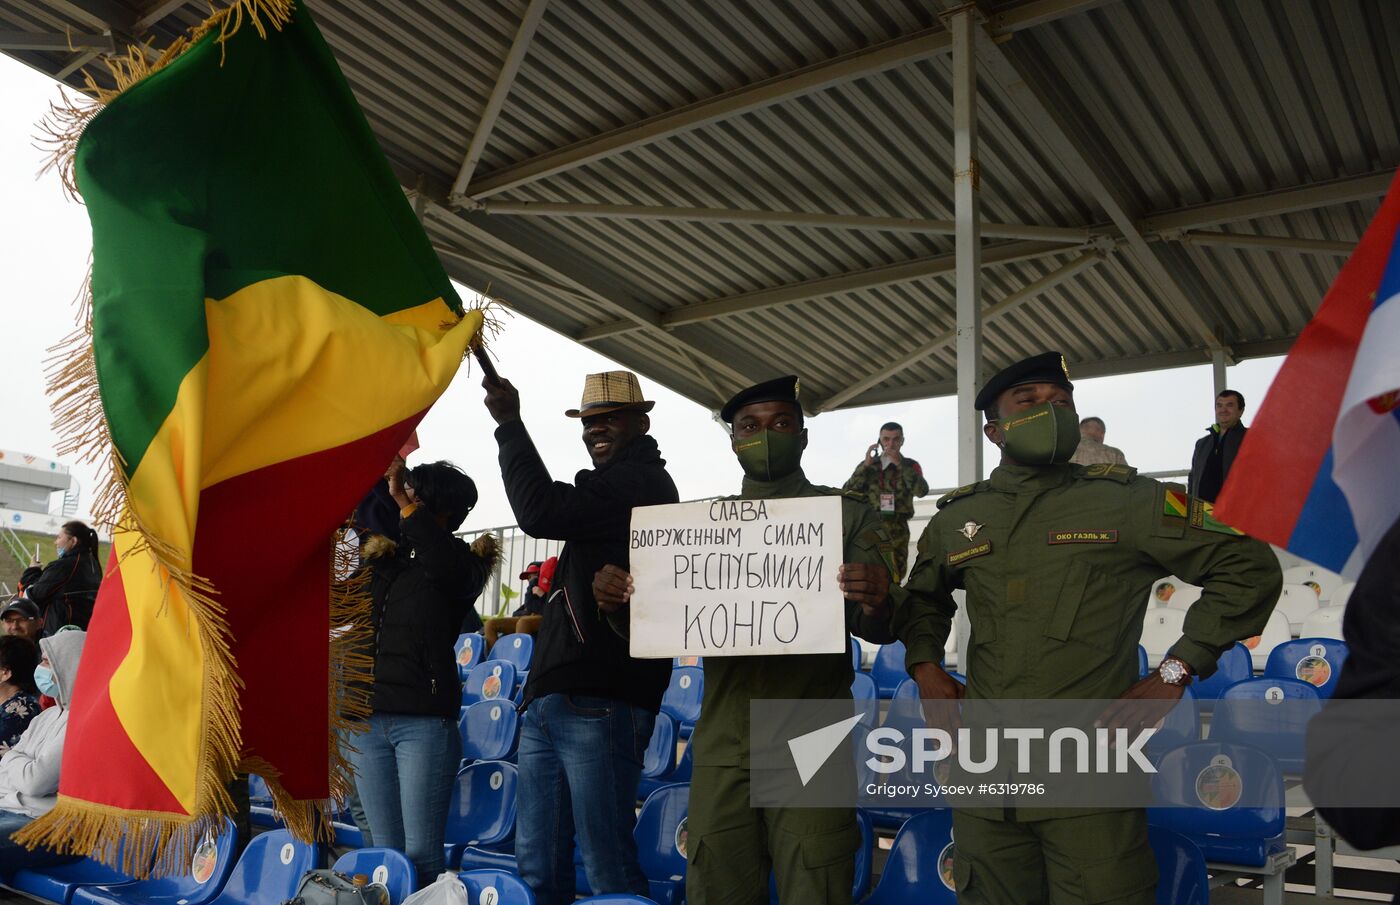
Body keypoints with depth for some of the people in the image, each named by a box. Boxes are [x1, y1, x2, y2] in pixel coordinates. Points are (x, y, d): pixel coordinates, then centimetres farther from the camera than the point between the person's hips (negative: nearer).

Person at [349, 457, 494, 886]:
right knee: (385, 850, 11)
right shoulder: (386, 560, 14)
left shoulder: (459, 564, -3)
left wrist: (403, 498, -23)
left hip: (424, 722, -6)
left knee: (421, 853, -6)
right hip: (369, 717, 6)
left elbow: (444, 564, -26)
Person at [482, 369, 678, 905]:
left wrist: (509, 423, -9)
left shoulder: (643, 483, -7)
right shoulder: (608, 487, 25)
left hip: (597, 705, -10)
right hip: (549, 701, 10)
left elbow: (541, 512, -19)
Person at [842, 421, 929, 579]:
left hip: (897, 530, 0)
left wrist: (900, 465, -10)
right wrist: (866, 465, -4)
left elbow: (922, 491, -7)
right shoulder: (868, 465, 16)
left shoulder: (910, 465, 13)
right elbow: (847, 492, 3)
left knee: (895, 575, -5)